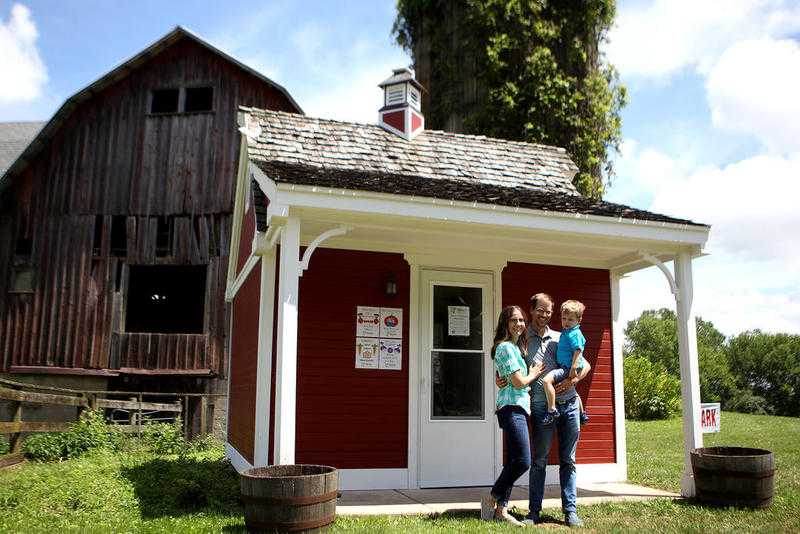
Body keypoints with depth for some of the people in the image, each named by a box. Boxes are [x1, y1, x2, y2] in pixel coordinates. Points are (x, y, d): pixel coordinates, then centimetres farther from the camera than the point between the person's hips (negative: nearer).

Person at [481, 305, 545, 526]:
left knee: (513, 462, 9)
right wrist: (533, 374, 4)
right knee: (523, 461, -14)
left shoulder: (516, 347, 20)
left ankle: (501, 509, 12)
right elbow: (519, 382, -13)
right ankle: (491, 498, 0)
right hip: (512, 409, -10)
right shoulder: (506, 347, -11)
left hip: (519, 409, 10)